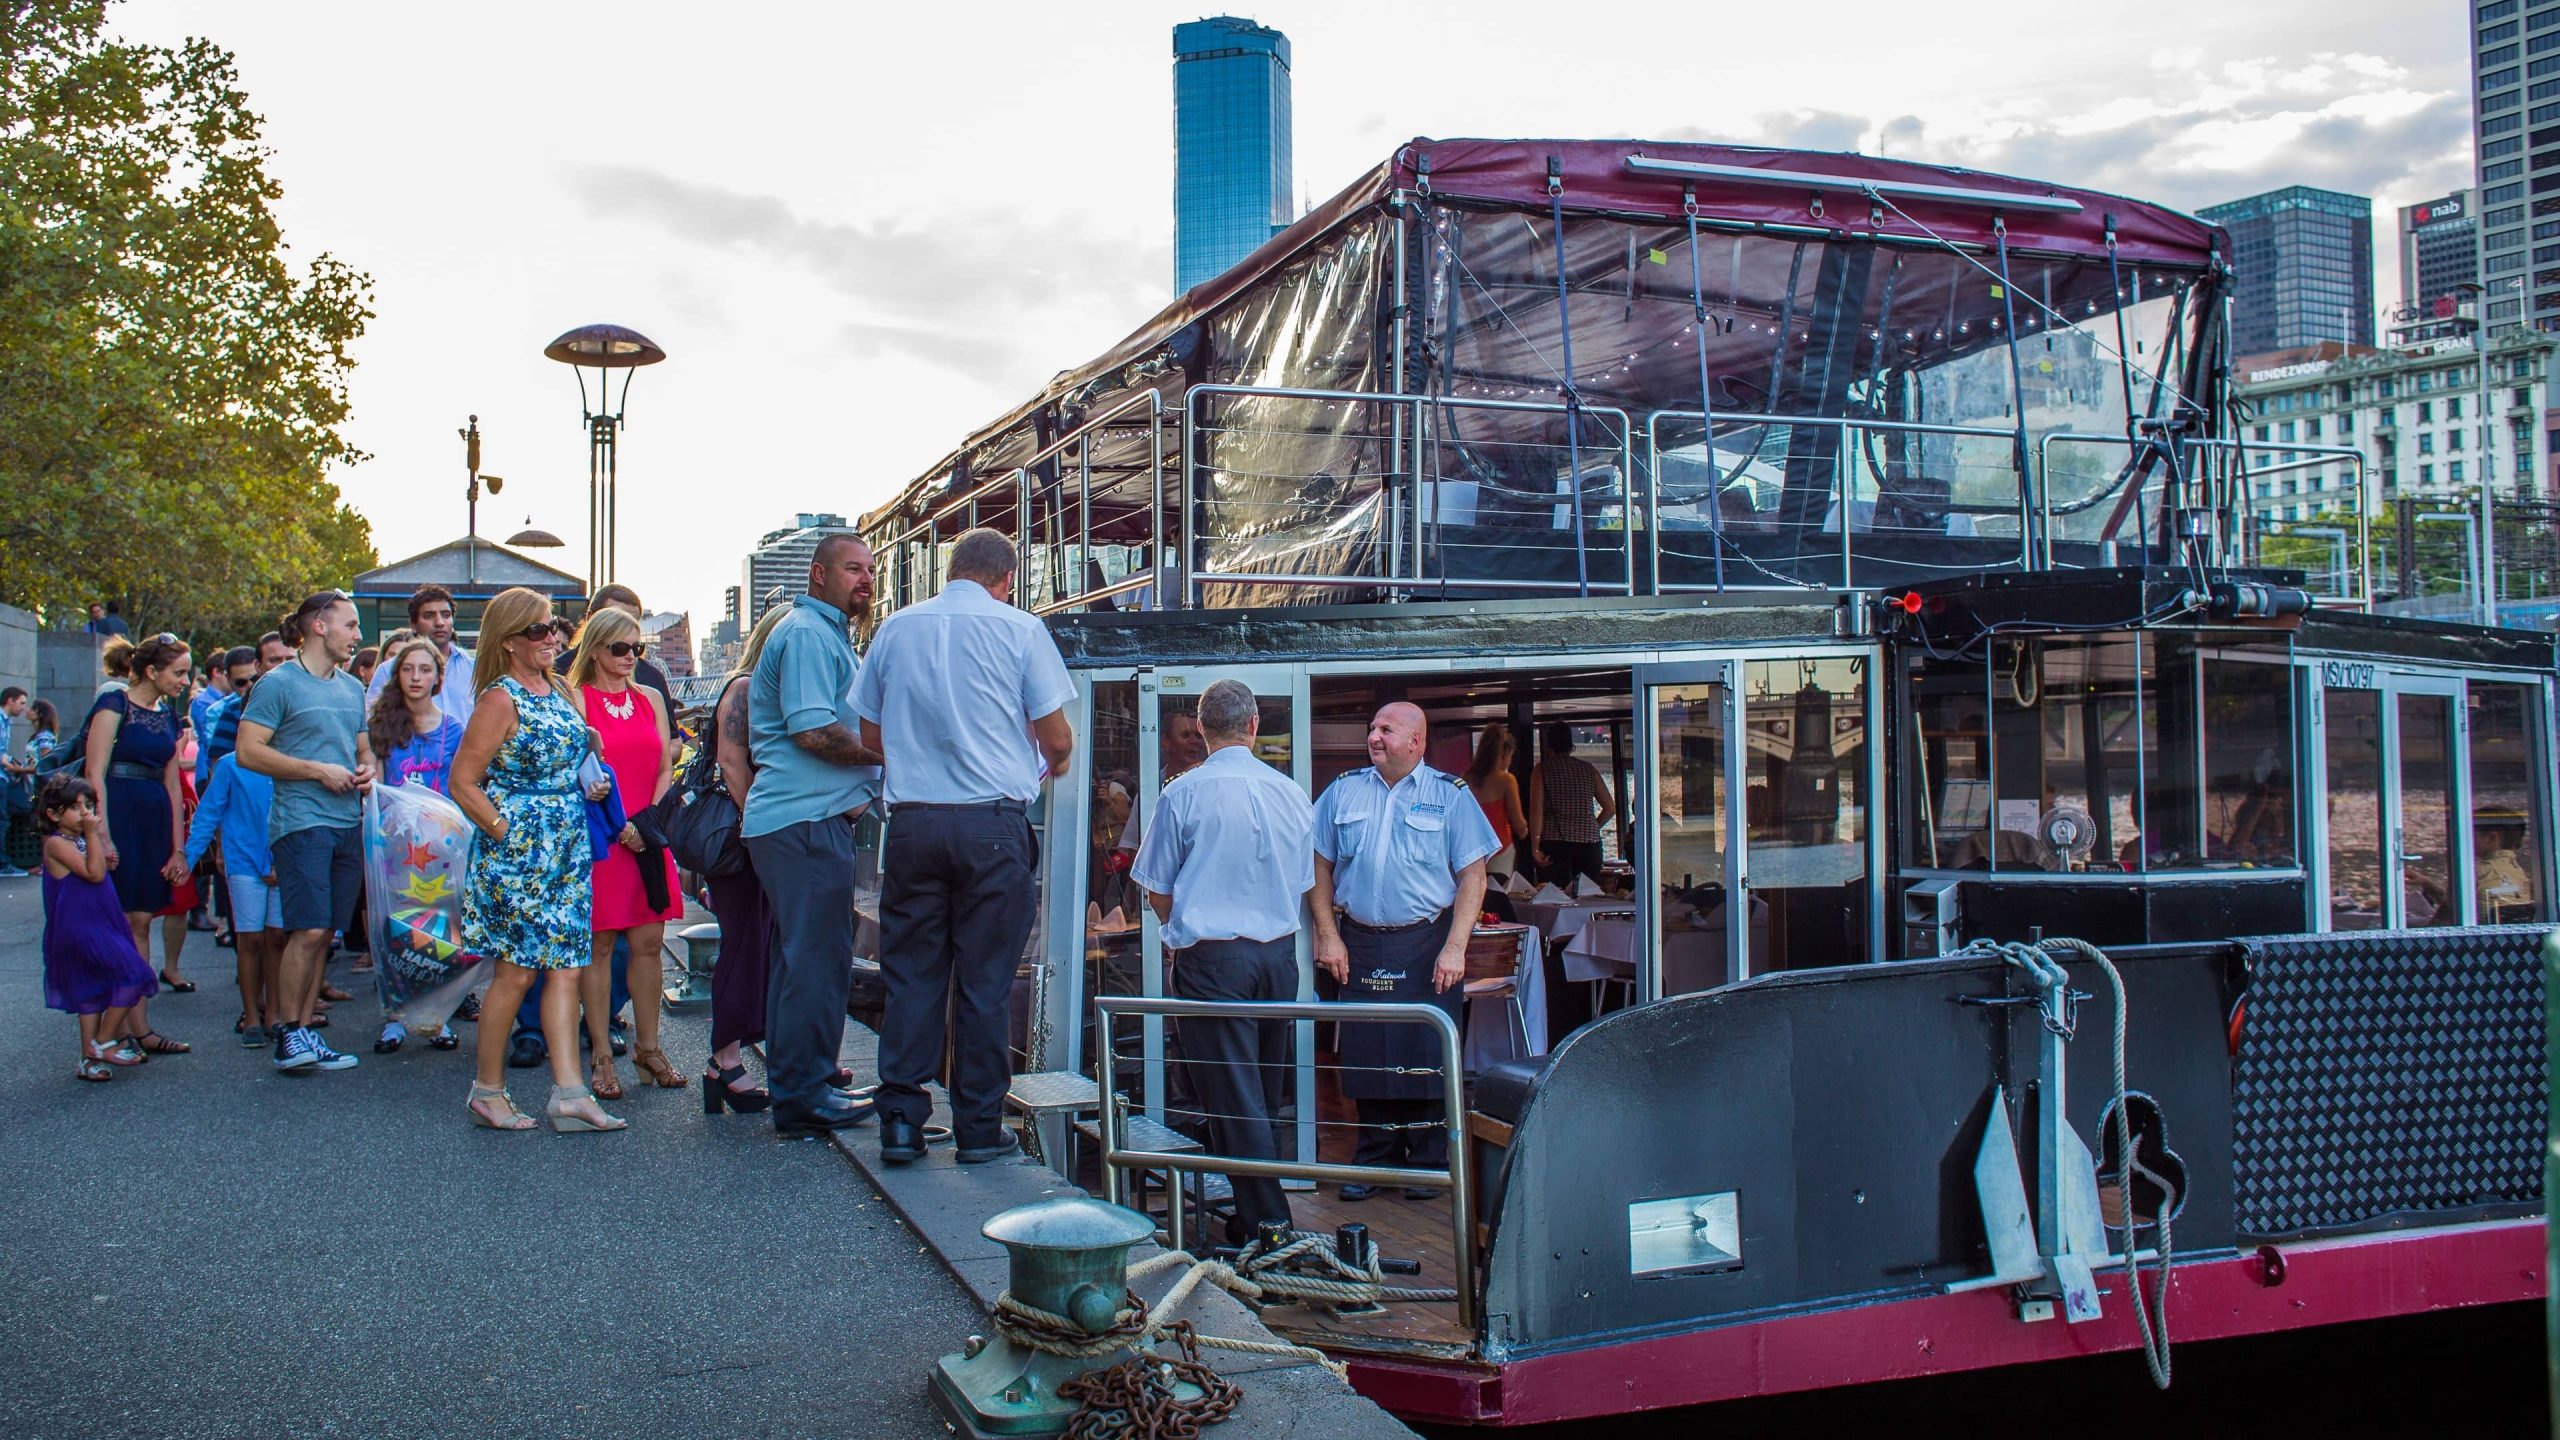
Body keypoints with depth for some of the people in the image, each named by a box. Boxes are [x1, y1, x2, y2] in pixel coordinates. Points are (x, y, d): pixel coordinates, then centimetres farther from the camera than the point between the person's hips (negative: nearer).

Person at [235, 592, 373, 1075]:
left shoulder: (352, 688, 17)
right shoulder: (279, 683, -4)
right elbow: (249, 751, -10)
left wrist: (368, 769, 5)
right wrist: (319, 771, -13)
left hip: (348, 823, 7)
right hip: (301, 821, -7)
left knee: (324, 934, 8)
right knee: (309, 930, -13)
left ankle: (303, 1029, 14)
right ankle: (288, 1033, -3)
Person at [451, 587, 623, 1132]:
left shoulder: (557, 692, 11)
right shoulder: (501, 699, -11)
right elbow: (463, 782, -12)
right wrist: (506, 833, -13)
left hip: (568, 849, 7)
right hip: (518, 850, -7)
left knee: (566, 966, 1)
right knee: (517, 971, -1)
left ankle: (568, 1091, 0)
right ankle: (488, 1091, 12)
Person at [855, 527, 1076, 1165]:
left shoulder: (895, 629, 9)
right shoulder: (1019, 628, -1)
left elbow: (871, 737, 14)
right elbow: (1058, 740, -1)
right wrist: (1050, 765, 22)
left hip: (913, 820, 3)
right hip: (993, 821, -3)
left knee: (910, 975, 9)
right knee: (985, 981, 4)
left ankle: (901, 1122, 11)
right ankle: (980, 1129, 11)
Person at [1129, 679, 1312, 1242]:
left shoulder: (1183, 793, -9)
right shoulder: (1292, 793, 3)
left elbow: (1157, 890, 0)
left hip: (1212, 957, -5)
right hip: (1279, 952, 5)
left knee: (1231, 1095, -1)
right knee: (1262, 1086, 17)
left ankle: (1265, 1225, -1)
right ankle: (1259, 1200, 26)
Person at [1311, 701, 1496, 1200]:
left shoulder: (1450, 795, 0)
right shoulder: (1343, 791, 9)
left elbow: (1473, 876, -4)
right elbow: (1320, 865, 10)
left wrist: (1454, 947, -12)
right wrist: (1328, 935, 1)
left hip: (1426, 945, -2)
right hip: (1360, 945, 3)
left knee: (1427, 1059, 0)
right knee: (1366, 1059, 5)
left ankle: (1428, 1163, 13)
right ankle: (1374, 1160, 18)